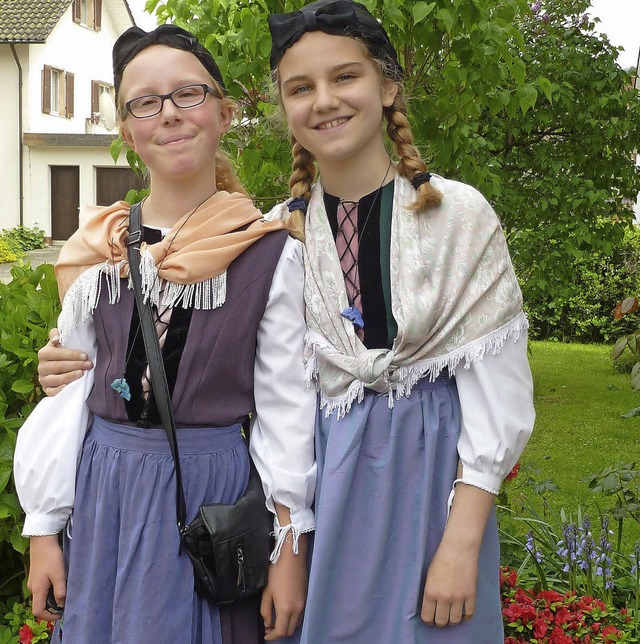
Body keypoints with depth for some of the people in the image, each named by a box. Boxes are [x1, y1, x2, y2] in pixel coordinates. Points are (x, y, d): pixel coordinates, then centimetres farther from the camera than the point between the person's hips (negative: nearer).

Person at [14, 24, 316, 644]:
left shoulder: (270, 254, -7)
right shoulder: (97, 248, 2)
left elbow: (286, 407, -6)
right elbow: (70, 390, 6)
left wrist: (291, 553, -7)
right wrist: (43, 529, 5)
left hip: (213, 489, -3)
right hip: (102, 494, 3)